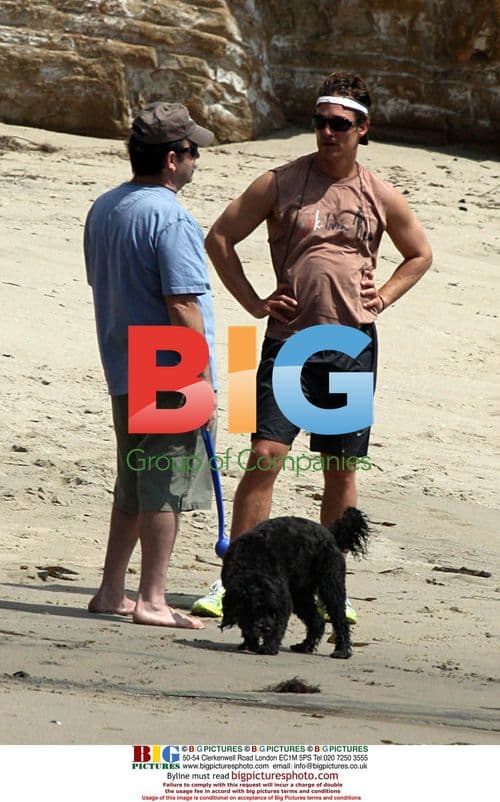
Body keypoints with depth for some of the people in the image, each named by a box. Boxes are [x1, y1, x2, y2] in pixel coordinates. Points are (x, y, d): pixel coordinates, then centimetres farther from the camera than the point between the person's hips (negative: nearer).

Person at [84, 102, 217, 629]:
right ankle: (151, 600, 0)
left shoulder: (103, 209, 10)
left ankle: (111, 591, 21)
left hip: (123, 374, 8)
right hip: (170, 375, -8)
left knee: (132, 486, 17)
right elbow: (183, 306, -20)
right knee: (167, 489, -2)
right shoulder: (169, 218, -18)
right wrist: (202, 382, -17)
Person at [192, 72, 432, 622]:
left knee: (341, 470, 6)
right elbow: (220, 237, 6)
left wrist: (382, 298, 8)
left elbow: (419, 254, 22)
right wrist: (253, 301, 0)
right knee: (265, 457, -11)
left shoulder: (380, 196, 6)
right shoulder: (280, 184, 0)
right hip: (290, 340, -2)